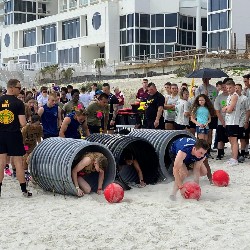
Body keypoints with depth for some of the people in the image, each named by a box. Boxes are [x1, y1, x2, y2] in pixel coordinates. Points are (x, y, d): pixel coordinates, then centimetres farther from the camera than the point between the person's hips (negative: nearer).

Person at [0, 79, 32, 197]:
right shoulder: (18, 103, -11)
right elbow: (23, 123, -15)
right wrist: (23, 123, 7)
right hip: (14, 134, -3)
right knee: (18, 161, 3)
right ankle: (24, 190, 9)